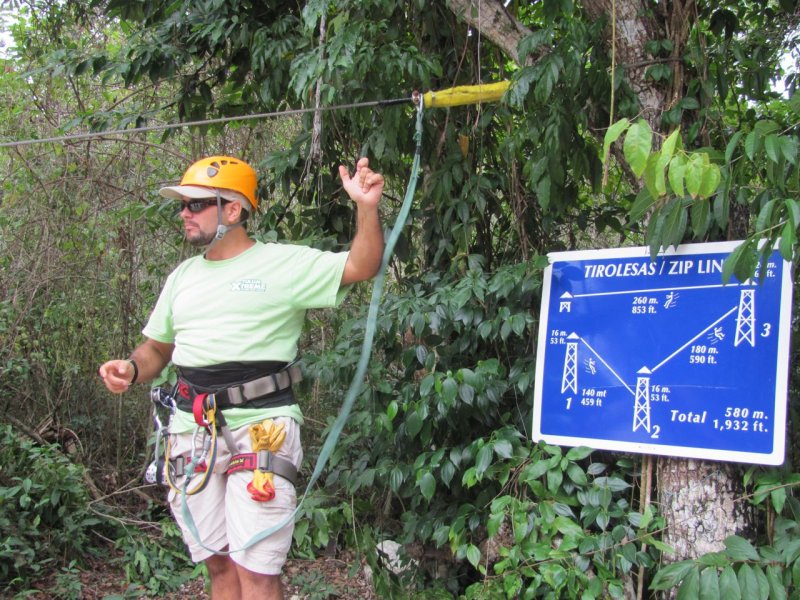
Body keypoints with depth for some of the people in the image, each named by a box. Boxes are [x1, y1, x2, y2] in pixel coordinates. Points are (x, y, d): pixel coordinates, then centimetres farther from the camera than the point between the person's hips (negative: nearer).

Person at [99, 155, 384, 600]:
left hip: (261, 429, -6)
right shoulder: (183, 276, 18)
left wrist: (368, 209, -23)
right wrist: (131, 370, 3)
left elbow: (361, 267, -7)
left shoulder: (285, 263, -1)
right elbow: (157, 347, 24)